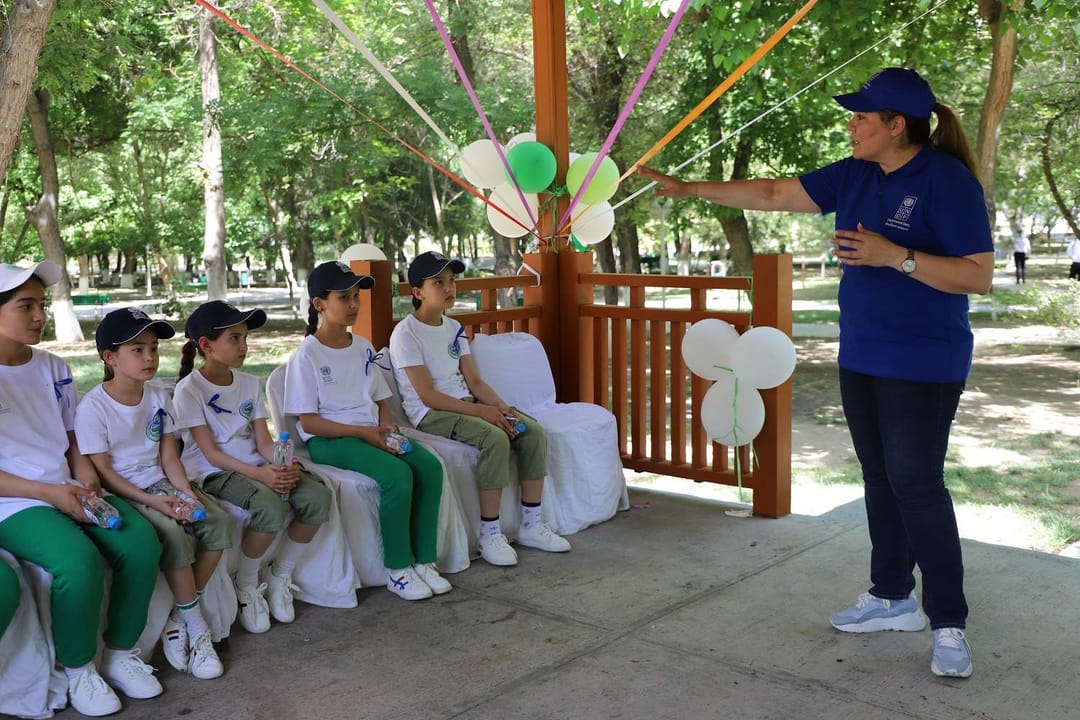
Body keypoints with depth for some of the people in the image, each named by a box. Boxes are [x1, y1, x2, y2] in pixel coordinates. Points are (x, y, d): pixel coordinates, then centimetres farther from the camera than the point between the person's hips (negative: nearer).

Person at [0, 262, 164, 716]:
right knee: (78, 561, -32)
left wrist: (85, 475, -2)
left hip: (67, 492, 6)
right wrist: (49, 492, -18)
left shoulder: (53, 368, 12)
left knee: (140, 542, -19)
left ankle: (120, 652, 1)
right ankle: (78, 669, -6)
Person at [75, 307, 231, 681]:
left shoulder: (159, 398, 8)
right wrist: (151, 500, -22)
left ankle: (179, 618, -7)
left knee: (218, 521, -18)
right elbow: (102, 471, -12)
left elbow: (169, 456, 8)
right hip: (120, 494, -6)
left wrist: (186, 491, -11)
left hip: (160, 485, 6)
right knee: (174, 535, -32)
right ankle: (196, 626, -13)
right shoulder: (93, 407, -11)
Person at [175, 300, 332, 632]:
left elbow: (263, 440, 6)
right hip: (213, 473, -6)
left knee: (317, 497, -21)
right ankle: (246, 586, -8)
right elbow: (211, 453, -13)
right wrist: (259, 474, -26)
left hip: (256, 466, 6)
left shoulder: (249, 383, 12)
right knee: (272, 508, -35)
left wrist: (285, 464, -16)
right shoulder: (189, 389, -7)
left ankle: (279, 577, 0)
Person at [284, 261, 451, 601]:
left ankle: (424, 560, -12)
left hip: (370, 433, 6)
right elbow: (308, 422, -11)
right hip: (328, 441, -6)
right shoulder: (306, 356, -7)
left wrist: (385, 425, -5)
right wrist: (363, 432, -19)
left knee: (429, 466, -20)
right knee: (398, 474, -30)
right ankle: (397, 570, -16)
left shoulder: (363, 348, 13)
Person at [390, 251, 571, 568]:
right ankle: (490, 535, -22)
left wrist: (502, 407, -8)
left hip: (466, 404, 8)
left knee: (533, 431, -12)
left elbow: (474, 381, 10)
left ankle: (531, 525, -3)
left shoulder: (454, 328, 14)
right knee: (495, 438, -33)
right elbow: (428, 396, -17)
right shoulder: (406, 334, -11)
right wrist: (481, 411, -22)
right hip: (431, 414, -8)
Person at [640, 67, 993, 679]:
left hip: (922, 365, -7)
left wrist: (896, 256, -26)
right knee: (880, 478, 13)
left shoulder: (947, 181, -14)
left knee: (916, 483, -7)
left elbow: (980, 276, -17)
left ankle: (950, 624, 4)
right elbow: (773, 194, 11)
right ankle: (893, 599, 25)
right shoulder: (855, 176, 7)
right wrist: (689, 189, 10)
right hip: (861, 358, 8)